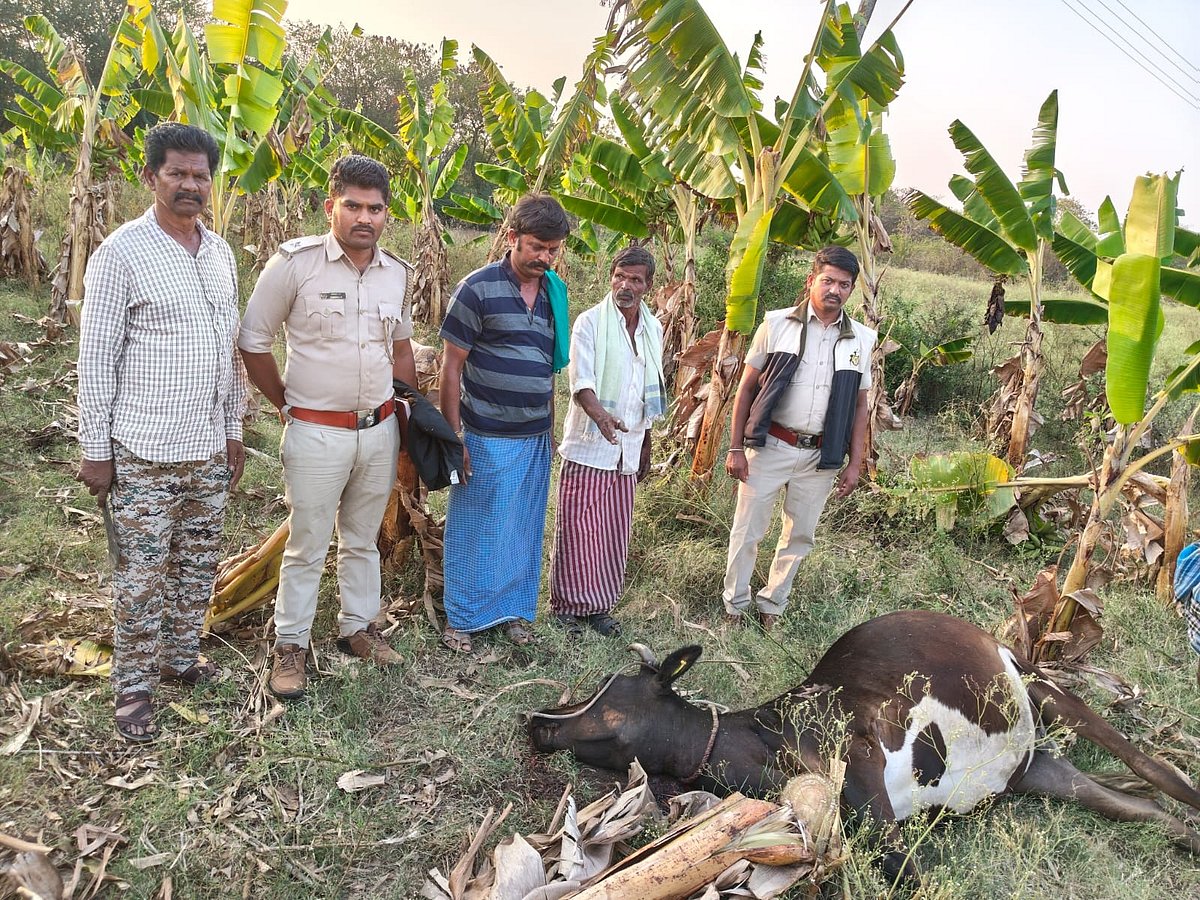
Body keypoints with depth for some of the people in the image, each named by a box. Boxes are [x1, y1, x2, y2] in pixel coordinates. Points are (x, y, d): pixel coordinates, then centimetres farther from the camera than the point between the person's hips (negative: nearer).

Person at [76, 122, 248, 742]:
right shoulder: (122, 253, -10)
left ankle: (181, 654, 35)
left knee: (199, 562, 16)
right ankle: (133, 684, 20)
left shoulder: (220, 253, 8)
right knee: (141, 574, 4)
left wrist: (233, 429, 13)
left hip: (209, 447, 6)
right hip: (142, 452, -6)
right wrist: (95, 450, -10)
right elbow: (96, 359, -10)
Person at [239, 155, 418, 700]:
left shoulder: (398, 273, 3)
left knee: (363, 540, 18)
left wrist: (413, 417, 15)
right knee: (307, 547, 6)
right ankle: (291, 645, 23)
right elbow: (253, 342, -4)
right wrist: (286, 404, 0)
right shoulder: (295, 263, -12)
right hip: (316, 433, -4)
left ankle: (358, 628, 35)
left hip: (380, 430, 5)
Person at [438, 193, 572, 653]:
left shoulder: (554, 293, 8)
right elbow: (452, 367, -9)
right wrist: (453, 436, -12)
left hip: (536, 438, 5)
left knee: (523, 528, 14)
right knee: (474, 529, 6)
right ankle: (462, 617, 21)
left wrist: (551, 429, 16)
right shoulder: (478, 288, -10)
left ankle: (513, 608, 30)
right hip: (487, 437, -5)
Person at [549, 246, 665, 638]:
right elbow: (581, 382, -17)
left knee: (615, 533, 9)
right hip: (589, 445, -5)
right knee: (578, 531, -3)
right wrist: (601, 415, -37)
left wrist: (646, 444, 20)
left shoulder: (653, 329, 11)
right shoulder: (590, 322, -7)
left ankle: (600, 607, 21)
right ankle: (568, 606, 11)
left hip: (628, 448, 5)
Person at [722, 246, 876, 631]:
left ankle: (772, 605, 31)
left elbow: (860, 404, 10)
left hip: (820, 455, 3)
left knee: (799, 536, 13)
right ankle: (735, 604, 23)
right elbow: (746, 387, -1)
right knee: (747, 530, 5)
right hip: (769, 447, -2)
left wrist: (855, 462, 5)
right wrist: (736, 447, -5)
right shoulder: (778, 324, -4)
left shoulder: (861, 339, 3)